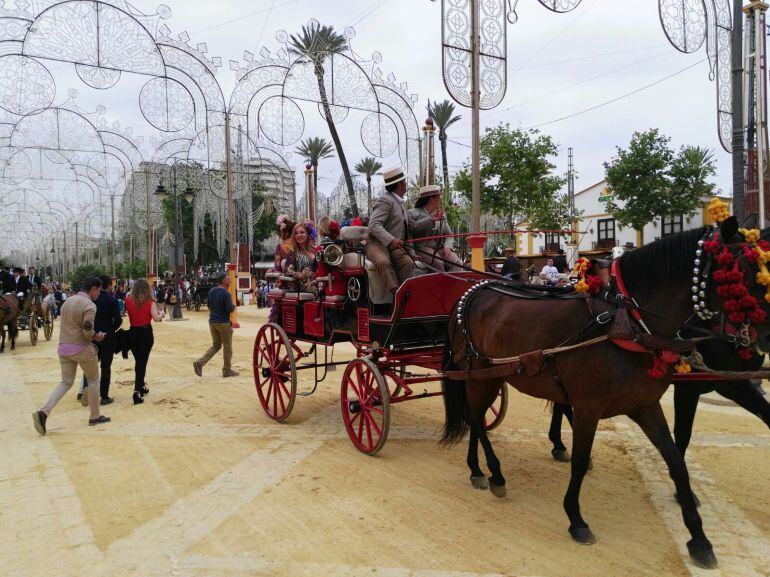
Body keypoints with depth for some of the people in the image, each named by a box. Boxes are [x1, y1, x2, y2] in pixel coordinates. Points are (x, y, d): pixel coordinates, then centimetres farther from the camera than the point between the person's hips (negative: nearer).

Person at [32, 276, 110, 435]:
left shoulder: (68, 301, 10)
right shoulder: (89, 305, -16)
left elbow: (65, 325, 16)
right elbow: (87, 332, -23)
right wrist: (97, 336, -2)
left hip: (63, 347, 7)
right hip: (81, 348, -7)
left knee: (66, 382, 13)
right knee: (93, 380, 11)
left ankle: (44, 412, -5)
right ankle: (95, 416, 19)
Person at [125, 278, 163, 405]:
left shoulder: (128, 300, -3)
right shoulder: (149, 302, -10)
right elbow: (156, 318, -15)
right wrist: (161, 313, 5)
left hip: (133, 333, 3)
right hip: (146, 333, -3)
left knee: (138, 360, 20)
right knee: (142, 361, -1)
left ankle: (141, 386, 34)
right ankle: (137, 391, -11)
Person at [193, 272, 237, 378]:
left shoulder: (211, 291, 5)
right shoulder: (226, 294, -18)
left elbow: (208, 304, 16)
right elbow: (230, 309, -20)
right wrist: (233, 306, 1)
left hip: (212, 322, 7)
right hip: (223, 323, -7)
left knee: (216, 345, 17)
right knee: (227, 347, 7)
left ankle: (200, 363, 1)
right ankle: (227, 370, 16)